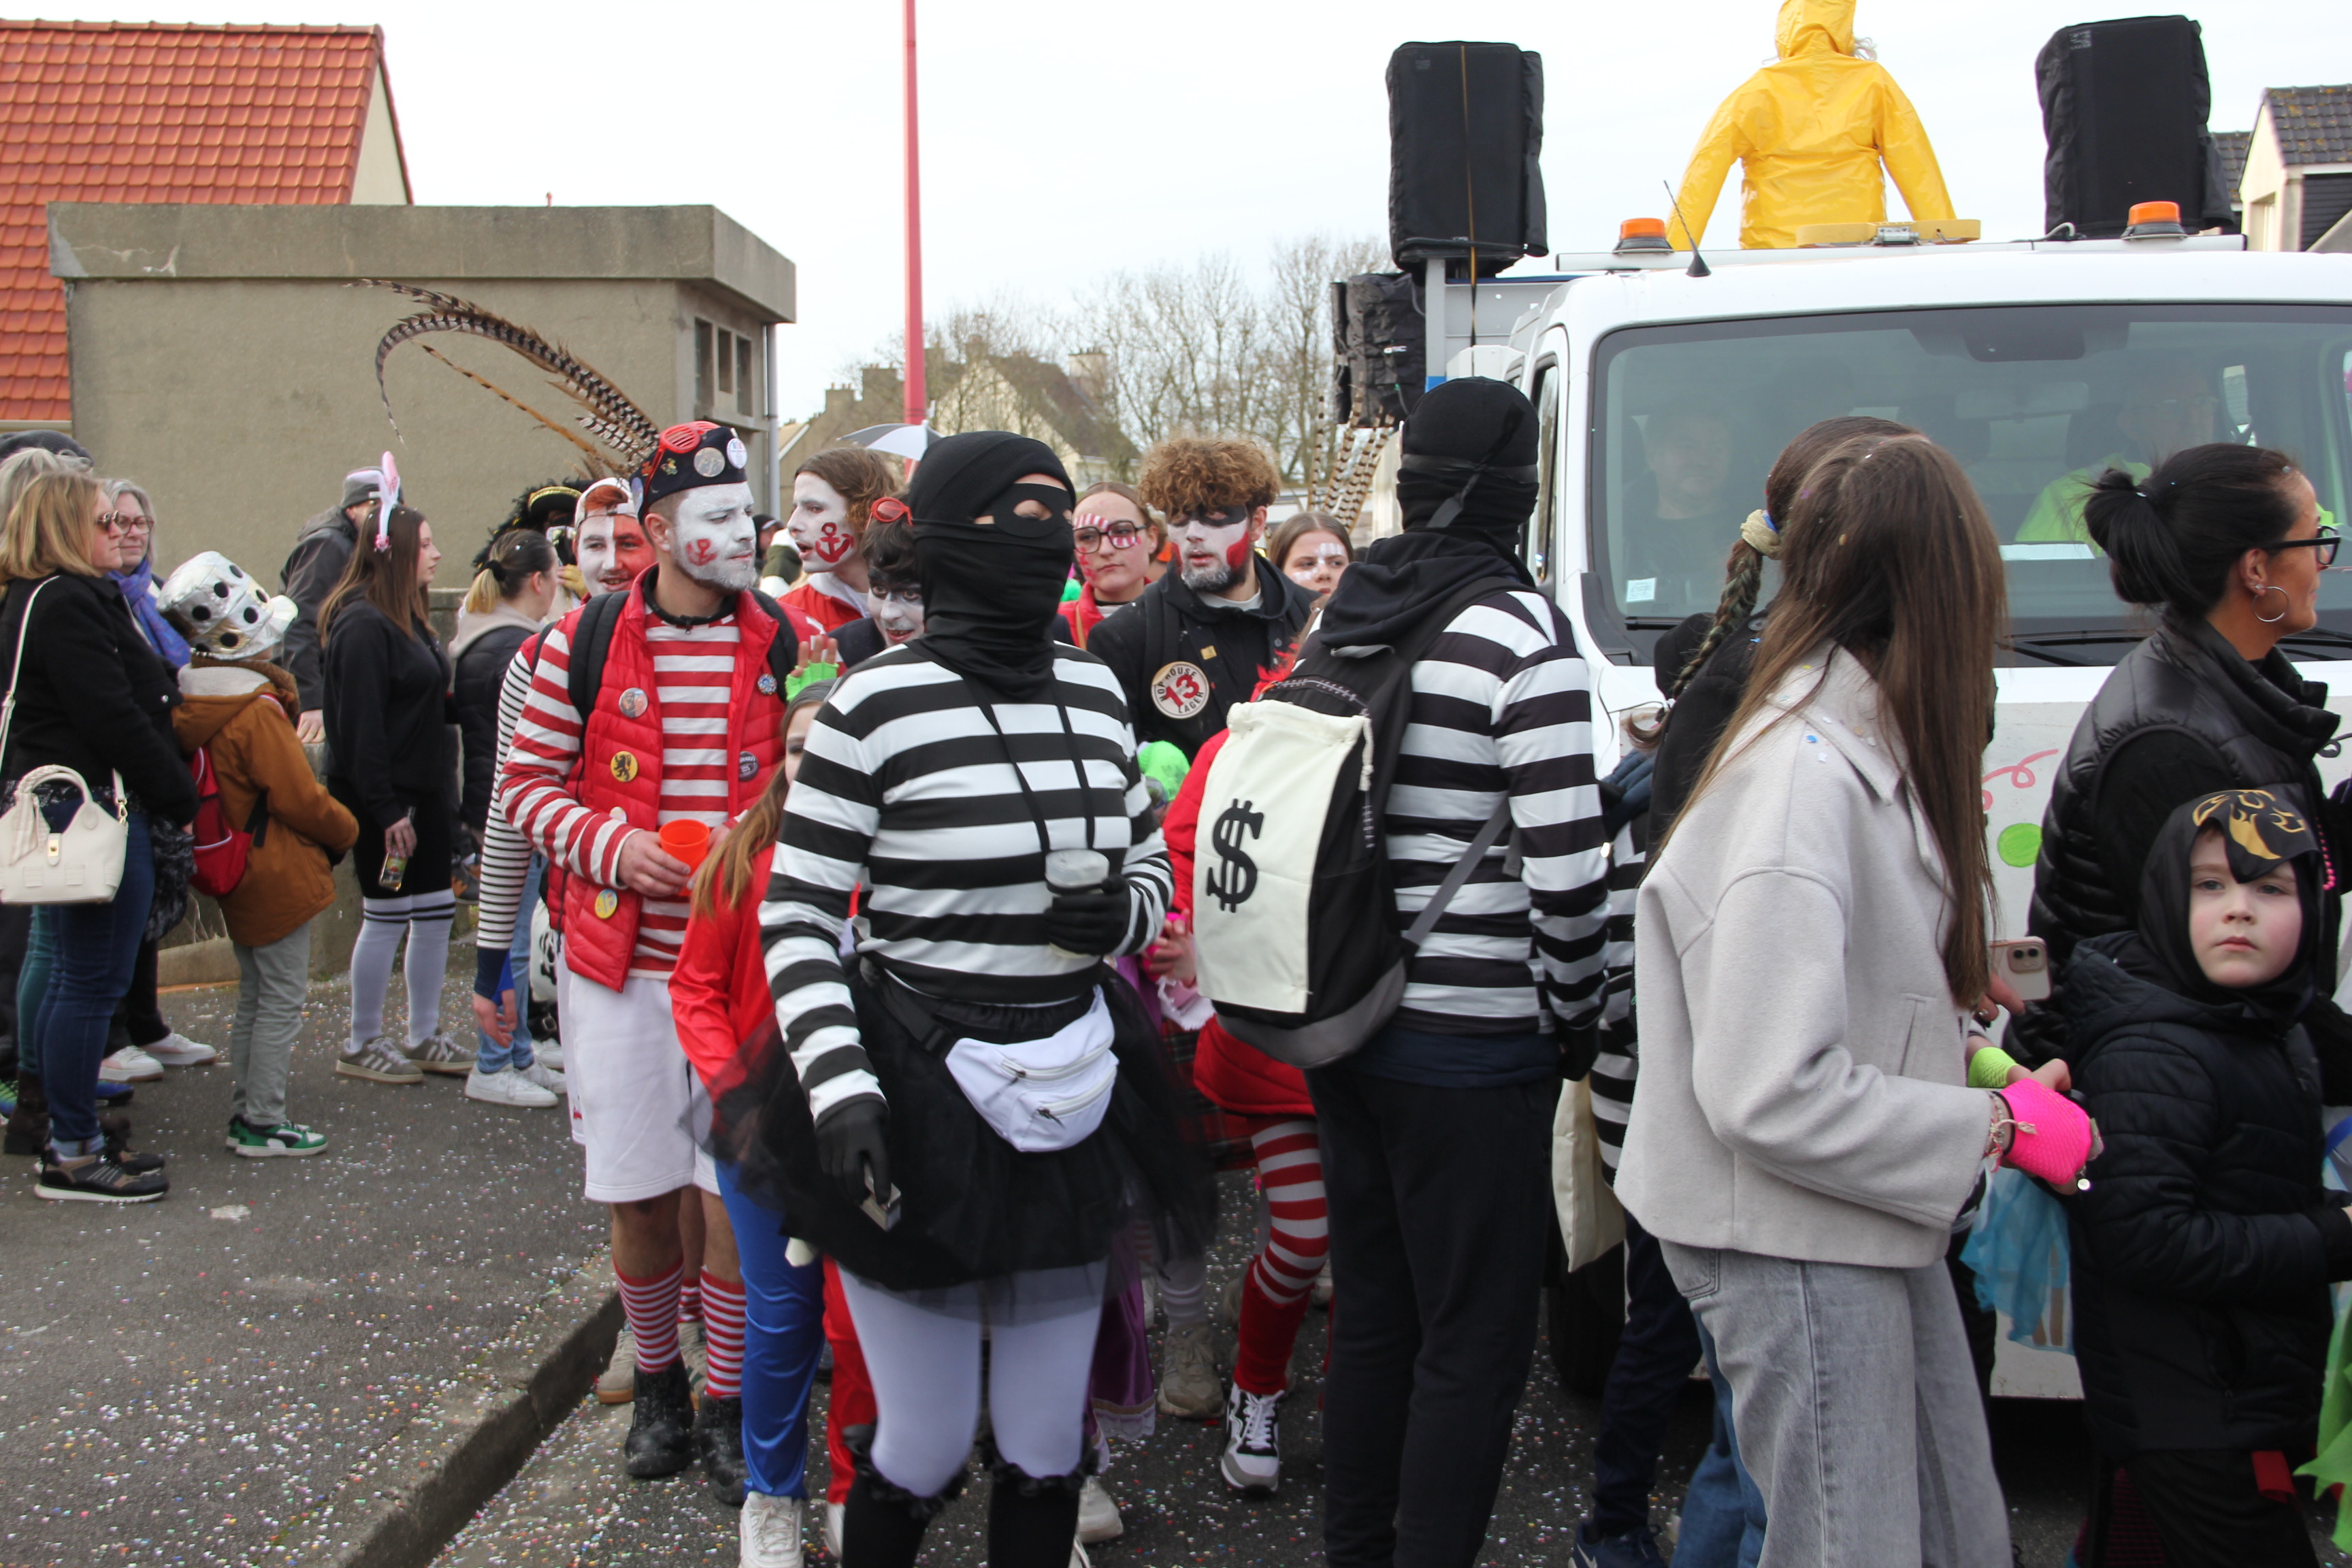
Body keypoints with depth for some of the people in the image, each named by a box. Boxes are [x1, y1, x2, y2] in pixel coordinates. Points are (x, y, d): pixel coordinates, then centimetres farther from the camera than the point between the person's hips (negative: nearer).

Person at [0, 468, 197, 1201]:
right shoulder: (65, 606, -16)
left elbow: (140, 696, 18)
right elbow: (113, 717, -20)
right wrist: (184, 799, -14)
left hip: (71, 804, 11)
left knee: (73, 977, 15)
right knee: (93, 981, -6)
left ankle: (71, 1137, 23)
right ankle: (73, 1156, -1)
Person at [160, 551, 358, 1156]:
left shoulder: (192, 704, 3)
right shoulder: (256, 712, -22)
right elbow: (301, 798, -19)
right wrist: (346, 833, -2)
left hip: (236, 873, 9)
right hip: (278, 878, -9)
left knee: (255, 996, 19)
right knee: (282, 1001, 1)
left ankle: (244, 1114, 25)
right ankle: (263, 1124, 6)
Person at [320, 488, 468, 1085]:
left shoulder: (410, 620, 14)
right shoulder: (363, 626, -17)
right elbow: (360, 727, -21)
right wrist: (385, 810, -22)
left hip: (423, 790, 9)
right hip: (382, 796, -9)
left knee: (436, 912, 11)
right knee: (386, 916, -1)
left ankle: (424, 1037, 22)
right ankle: (363, 1046, 12)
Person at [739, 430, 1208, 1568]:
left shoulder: (1094, 688, 5)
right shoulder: (879, 701, -11)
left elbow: (1150, 867, 17)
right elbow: (794, 918, -9)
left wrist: (1120, 913, -6)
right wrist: (840, 1088, -20)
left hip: (1071, 1102, 5)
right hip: (917, 1101, -5)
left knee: (1046, 1449, 13)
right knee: (925, 1449, 6)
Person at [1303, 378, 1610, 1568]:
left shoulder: (1344, 618, 8)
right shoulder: (1519, 630, -14)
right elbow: (1565, 867, -18)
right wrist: (1571, 1016, -3)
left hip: (1344, 1025, 7)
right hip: (1470, 1048, -7)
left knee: (1370, 1322, 19)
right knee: (1473, 1347, 2)